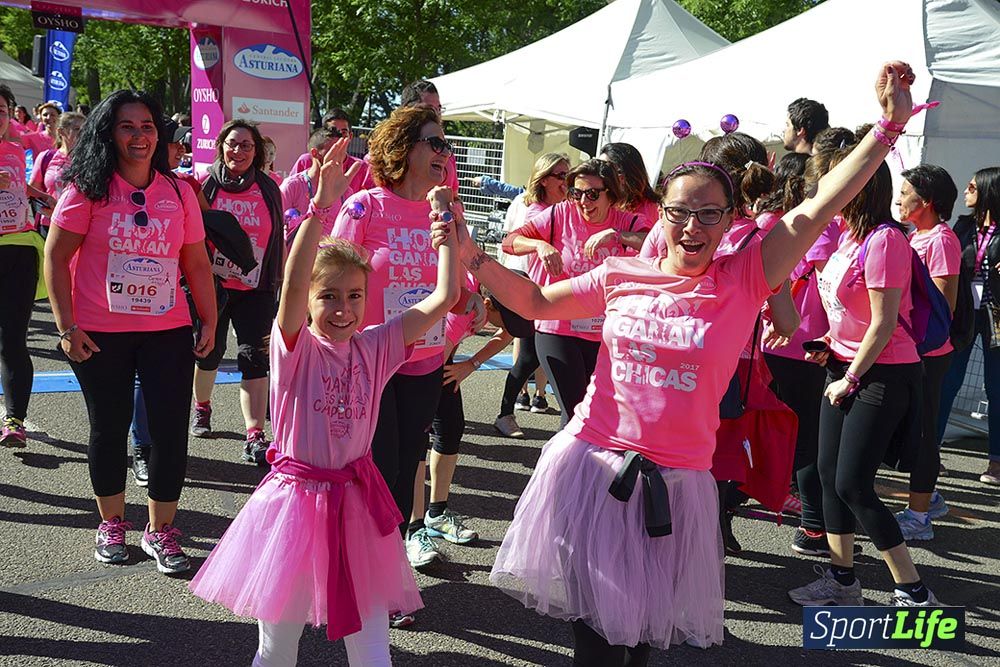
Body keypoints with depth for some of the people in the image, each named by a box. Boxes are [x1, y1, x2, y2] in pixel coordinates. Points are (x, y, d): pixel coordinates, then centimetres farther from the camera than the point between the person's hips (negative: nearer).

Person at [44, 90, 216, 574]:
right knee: (109, 427, 10)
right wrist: (66, 326, -10)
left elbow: (196, 263, 9)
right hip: (100, 334, -2)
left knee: (171, 429, 0)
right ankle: (111, 524, 27)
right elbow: (56, 257, -5)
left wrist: (210, 321, 4)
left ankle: (160, 531, 14)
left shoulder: (178, 191, 4)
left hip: (167, 330, 2)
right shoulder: (88, 188, -4)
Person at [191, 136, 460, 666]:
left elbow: (444, 297, -1)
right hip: (296, 499, -3)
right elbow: (293, 284, -28)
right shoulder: (295, 346, -9)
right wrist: (322, 204, -34)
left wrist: (444, 224, -1)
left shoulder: (373, 347, 1)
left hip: (357, 503, 3)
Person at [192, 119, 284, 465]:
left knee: (255, 359, -8)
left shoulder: (268, 188, 5)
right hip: (211, 284, 0)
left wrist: (283, 279, 13)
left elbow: (279, 240, 12)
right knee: (209, 352, 14)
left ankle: (255, 437, -11)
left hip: (255, 288, 0)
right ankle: (202, 408, 41)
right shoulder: (206, 184, -1)